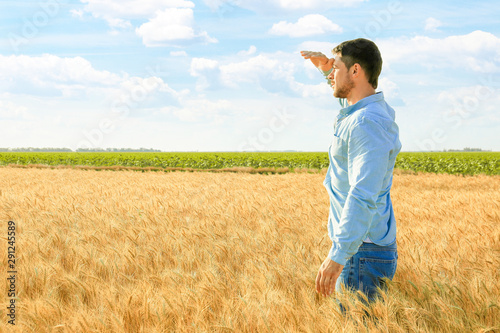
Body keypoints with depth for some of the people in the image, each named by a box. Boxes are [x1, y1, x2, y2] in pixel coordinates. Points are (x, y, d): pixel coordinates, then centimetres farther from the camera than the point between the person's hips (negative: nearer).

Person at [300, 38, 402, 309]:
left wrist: (338, 255, -35)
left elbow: (364, 195, -30)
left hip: (362, 254, -11)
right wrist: (327, 69, 28)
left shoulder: (368, 123, -20)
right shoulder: (366, 111, 11)